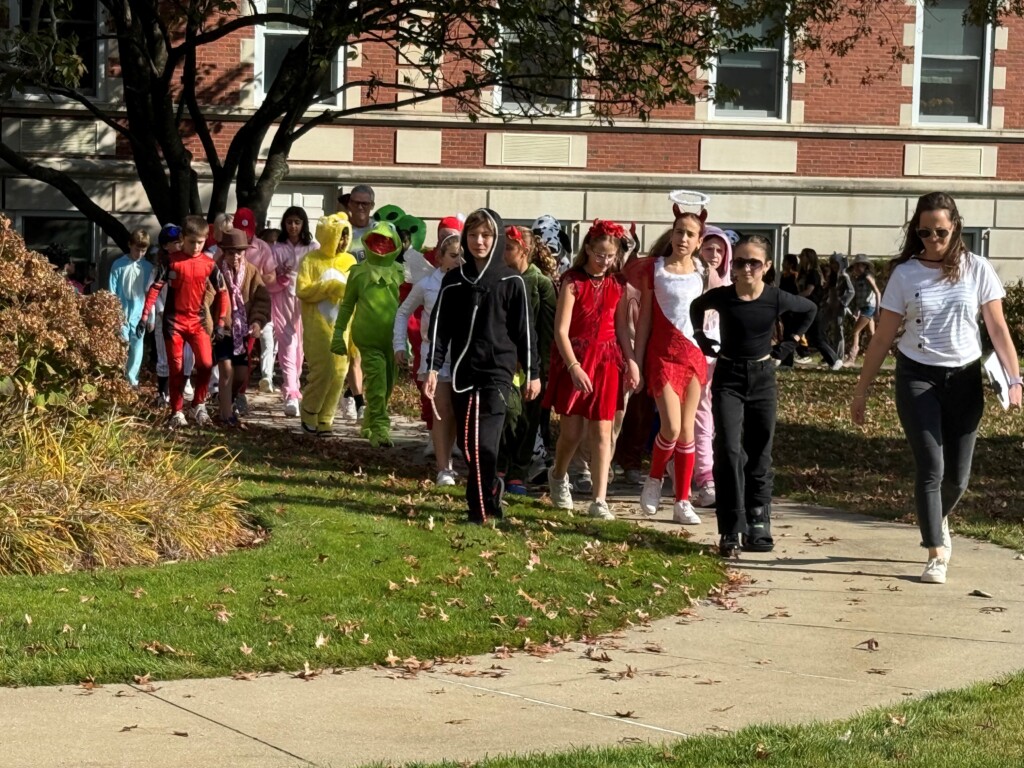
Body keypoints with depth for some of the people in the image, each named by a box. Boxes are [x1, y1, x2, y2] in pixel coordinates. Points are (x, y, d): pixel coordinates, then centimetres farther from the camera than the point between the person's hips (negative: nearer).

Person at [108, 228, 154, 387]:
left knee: (136, 349, 5)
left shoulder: (147, 267, 3)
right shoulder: (118, 265, -2)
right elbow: (112, 293, 0)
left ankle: (132, 381, 13)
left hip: (139, 316, 2)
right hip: (121, 315, -2)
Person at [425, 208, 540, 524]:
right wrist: (433, 368, -2)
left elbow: (524, 330, 2)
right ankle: (491, 490, 27)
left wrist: (532, 373, 3)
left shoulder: (511, 282, -1)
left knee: (484, 442, -12)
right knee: (466, 442, 6)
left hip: (497, 371, -4)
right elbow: (440, 326, 7)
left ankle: (481, 509, -3)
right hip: (463, 371, 4)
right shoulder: (453, 281, 8)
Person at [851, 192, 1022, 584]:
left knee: (957, 475, 7)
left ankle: (938, 520, 40)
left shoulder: (977, 269, -1)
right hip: (918, 377, -1)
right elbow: (882, 338, 1)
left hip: (964, 379, 1)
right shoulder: (905, 273, -2)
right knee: (931, 468, -10)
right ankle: (936, 555, -2)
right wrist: (861, 391, 2)